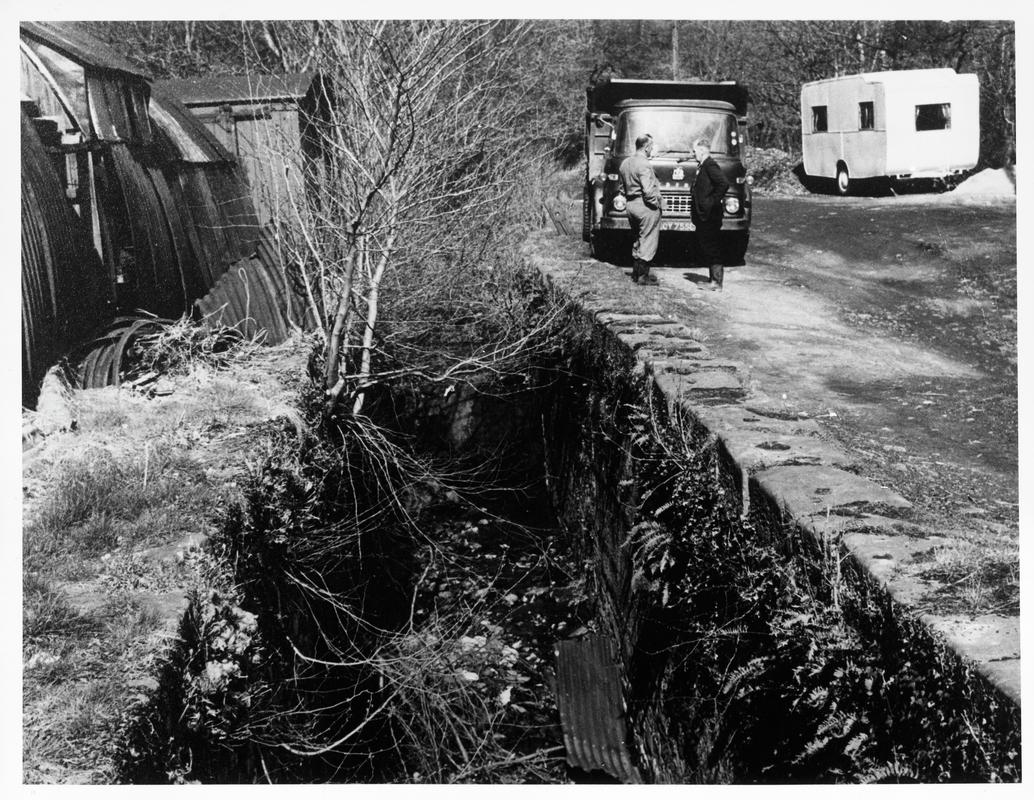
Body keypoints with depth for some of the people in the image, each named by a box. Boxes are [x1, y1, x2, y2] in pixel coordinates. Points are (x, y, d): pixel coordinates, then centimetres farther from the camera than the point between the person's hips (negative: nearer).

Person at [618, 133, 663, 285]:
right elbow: (648, 191, -24)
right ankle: (643, 277, 0)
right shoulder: (644, 165, -19)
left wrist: (629, 198, 17)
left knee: (637, 241, 19)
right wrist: (656, 204, -11)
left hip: (630, 205, 9)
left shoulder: (625, 163, 9)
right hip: (646, 207, -9)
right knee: (648, 242, -1)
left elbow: (623, 186, 14)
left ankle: (636, 273, 24)